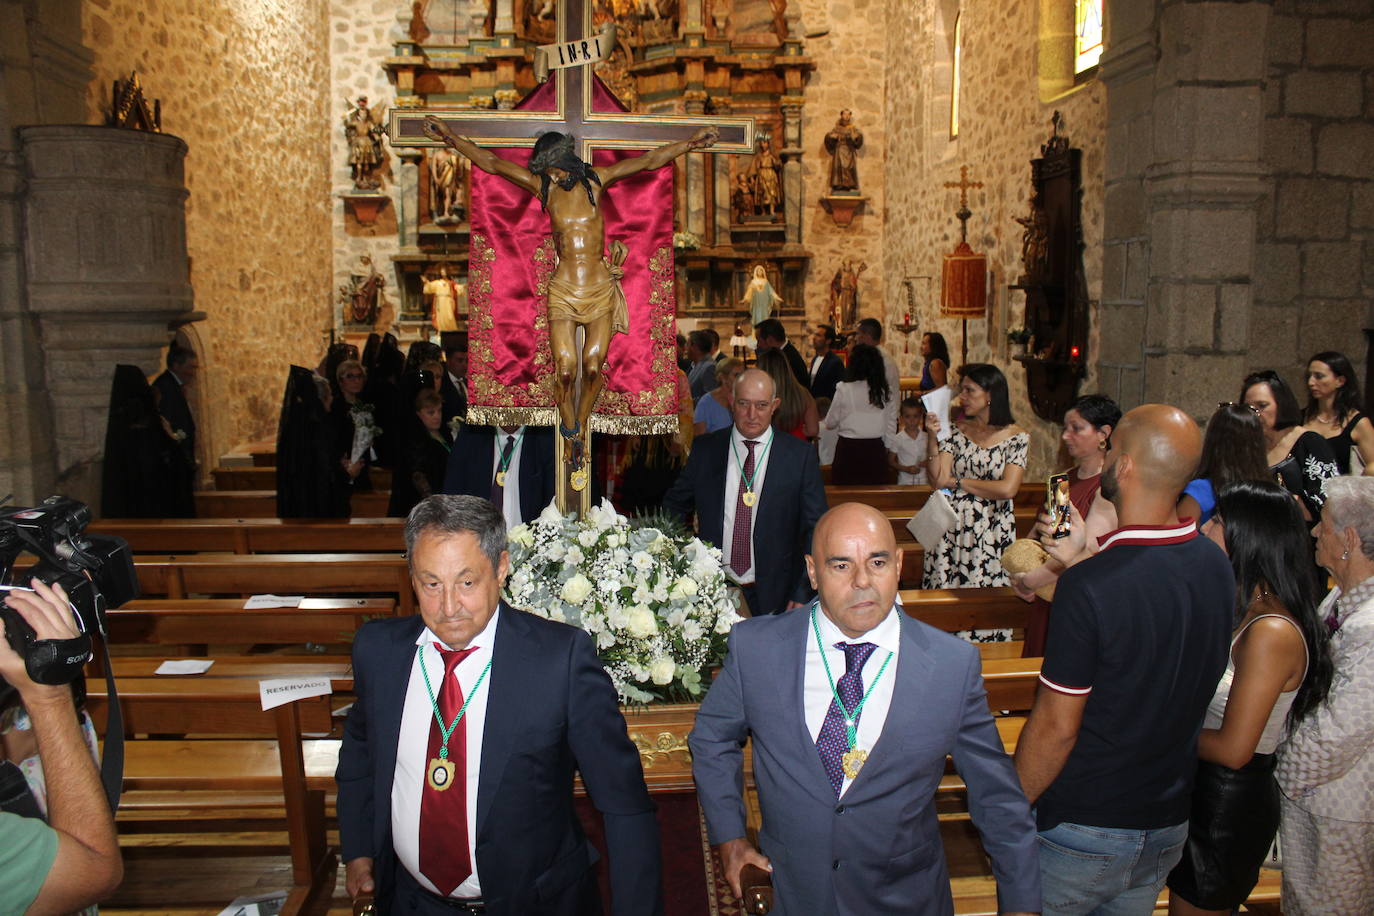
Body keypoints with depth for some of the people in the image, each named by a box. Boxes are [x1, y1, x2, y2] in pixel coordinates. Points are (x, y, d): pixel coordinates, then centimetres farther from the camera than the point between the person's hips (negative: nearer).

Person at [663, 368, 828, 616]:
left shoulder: (800, 456, -4)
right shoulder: (704, 449, 2)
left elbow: (815, 529, -2)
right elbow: (674, 507, 12)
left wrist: (803, 595, -7)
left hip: (773, 596, -1)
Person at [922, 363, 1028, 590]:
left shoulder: (1016, 437, -3)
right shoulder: (956, 430, 4)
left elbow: (1007, 489, -14)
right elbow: (937, 480, -4)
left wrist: (957, 482, -7)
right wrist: (933, 438, -13)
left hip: (992, 530, -2)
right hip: (952, 526, 2)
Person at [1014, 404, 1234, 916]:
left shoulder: (1089, 586, -29)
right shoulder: (1217, 566, -6)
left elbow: (1055, 726, -22)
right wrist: (1081, 562, 9)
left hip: (1079, 832, -6)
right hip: (1170, 825, 6)